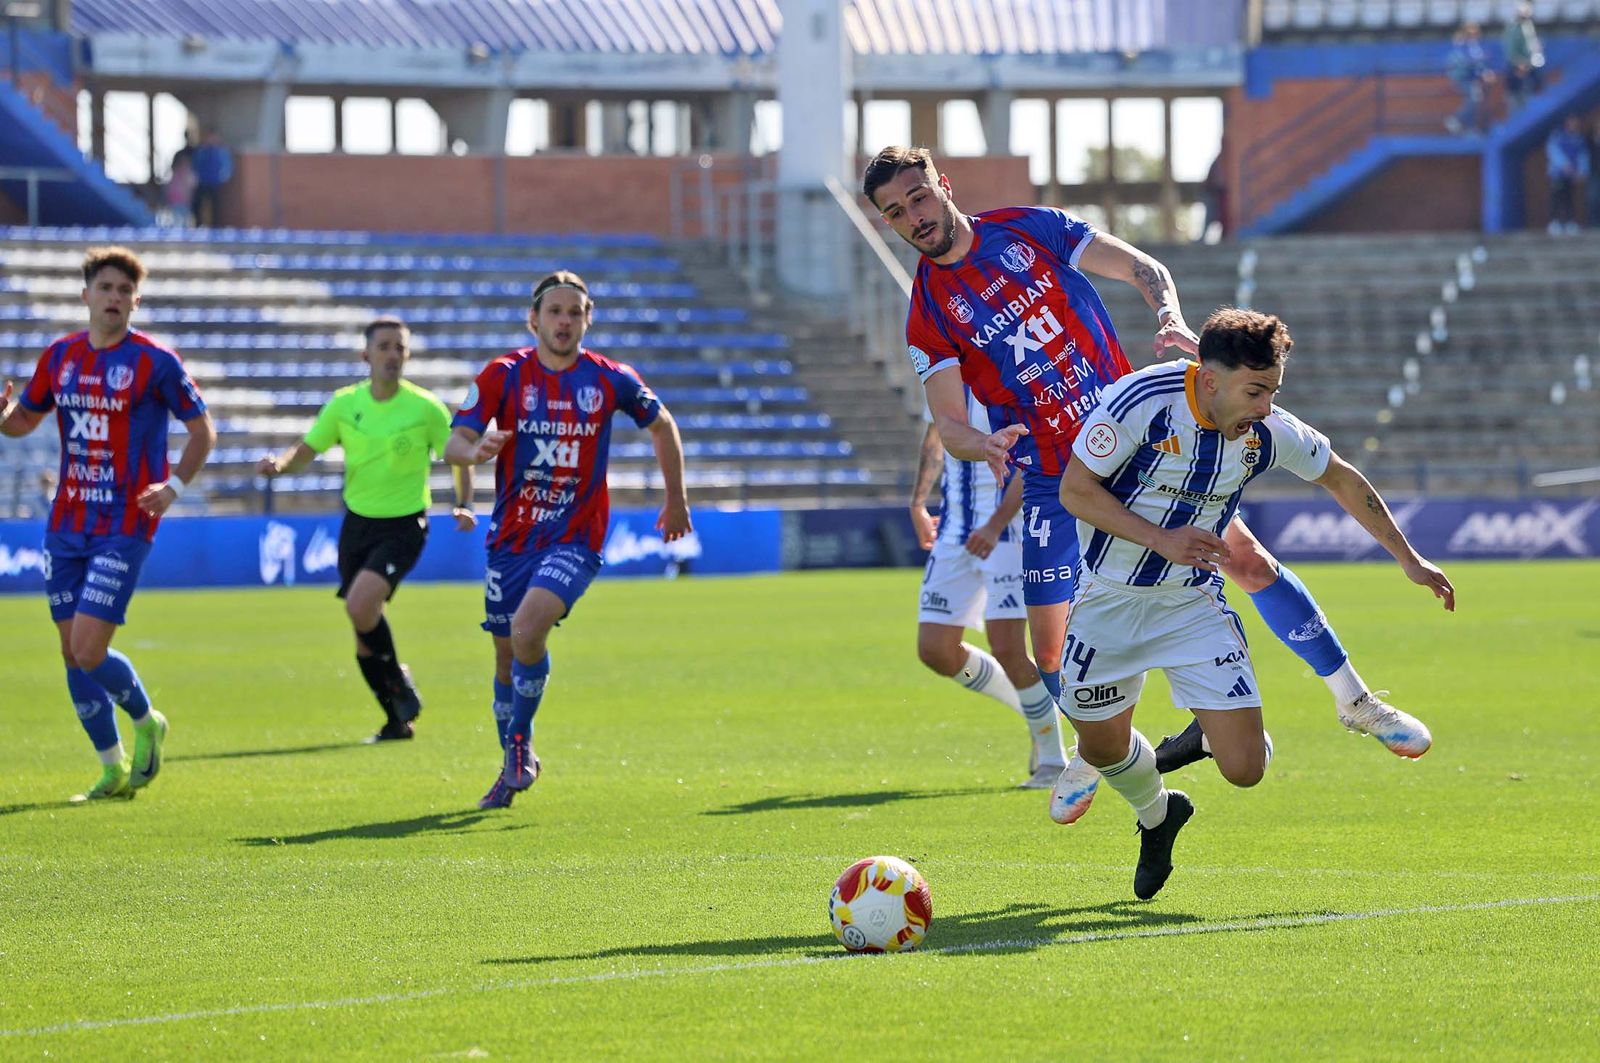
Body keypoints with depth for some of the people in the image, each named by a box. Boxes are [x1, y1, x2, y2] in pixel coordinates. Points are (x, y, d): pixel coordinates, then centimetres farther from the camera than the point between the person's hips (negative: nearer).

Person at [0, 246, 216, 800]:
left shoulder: (155, 361, -6)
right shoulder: (59, 356, 8)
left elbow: (202, 430, 1)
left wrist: (174, 486, -14)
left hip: (124, 527, -5)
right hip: (66, 525, 5)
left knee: (89, 652, -13)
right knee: (73, 654, 5)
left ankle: (146, 723, 17)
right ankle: (115, 770, 19)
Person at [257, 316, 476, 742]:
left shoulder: (425, 407, -9)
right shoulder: (345, 403, -1)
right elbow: (307, 450, 6)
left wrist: (464, 505, -12)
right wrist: (280, 463, -16)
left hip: (404, 526, -4)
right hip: (357, 522, 4)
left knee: (361, 604, -26)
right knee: (364, 634, 5)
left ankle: (399, 683, -2)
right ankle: (397, 720, 22)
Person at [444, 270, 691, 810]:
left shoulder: (609, 380, -3)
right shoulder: (504, 375, -4)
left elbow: (662, 425, 15)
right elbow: (453, 442, -10)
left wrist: (676, 499, 19)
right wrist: (476, 449, -34)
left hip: (575, 537, -2)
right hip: (512, 536, 2)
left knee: (528, 628, -26)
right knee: (507, 653, 8)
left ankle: (520, 743, -5)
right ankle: (515, 764, 30)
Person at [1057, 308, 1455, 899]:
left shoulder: (1269, 432, -13)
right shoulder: (1141, 402, -24)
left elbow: (1341, 479, 6)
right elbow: (1075, 490, -18)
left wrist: (1409, 560, 11)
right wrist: (1162, 540, -27)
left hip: (1192, 602, 2)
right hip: (1110, 599, -1)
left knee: (1245, 767, -10)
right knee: (1101, 744, 8)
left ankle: (1209, 732, 28)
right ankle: (1157, 817, 41)